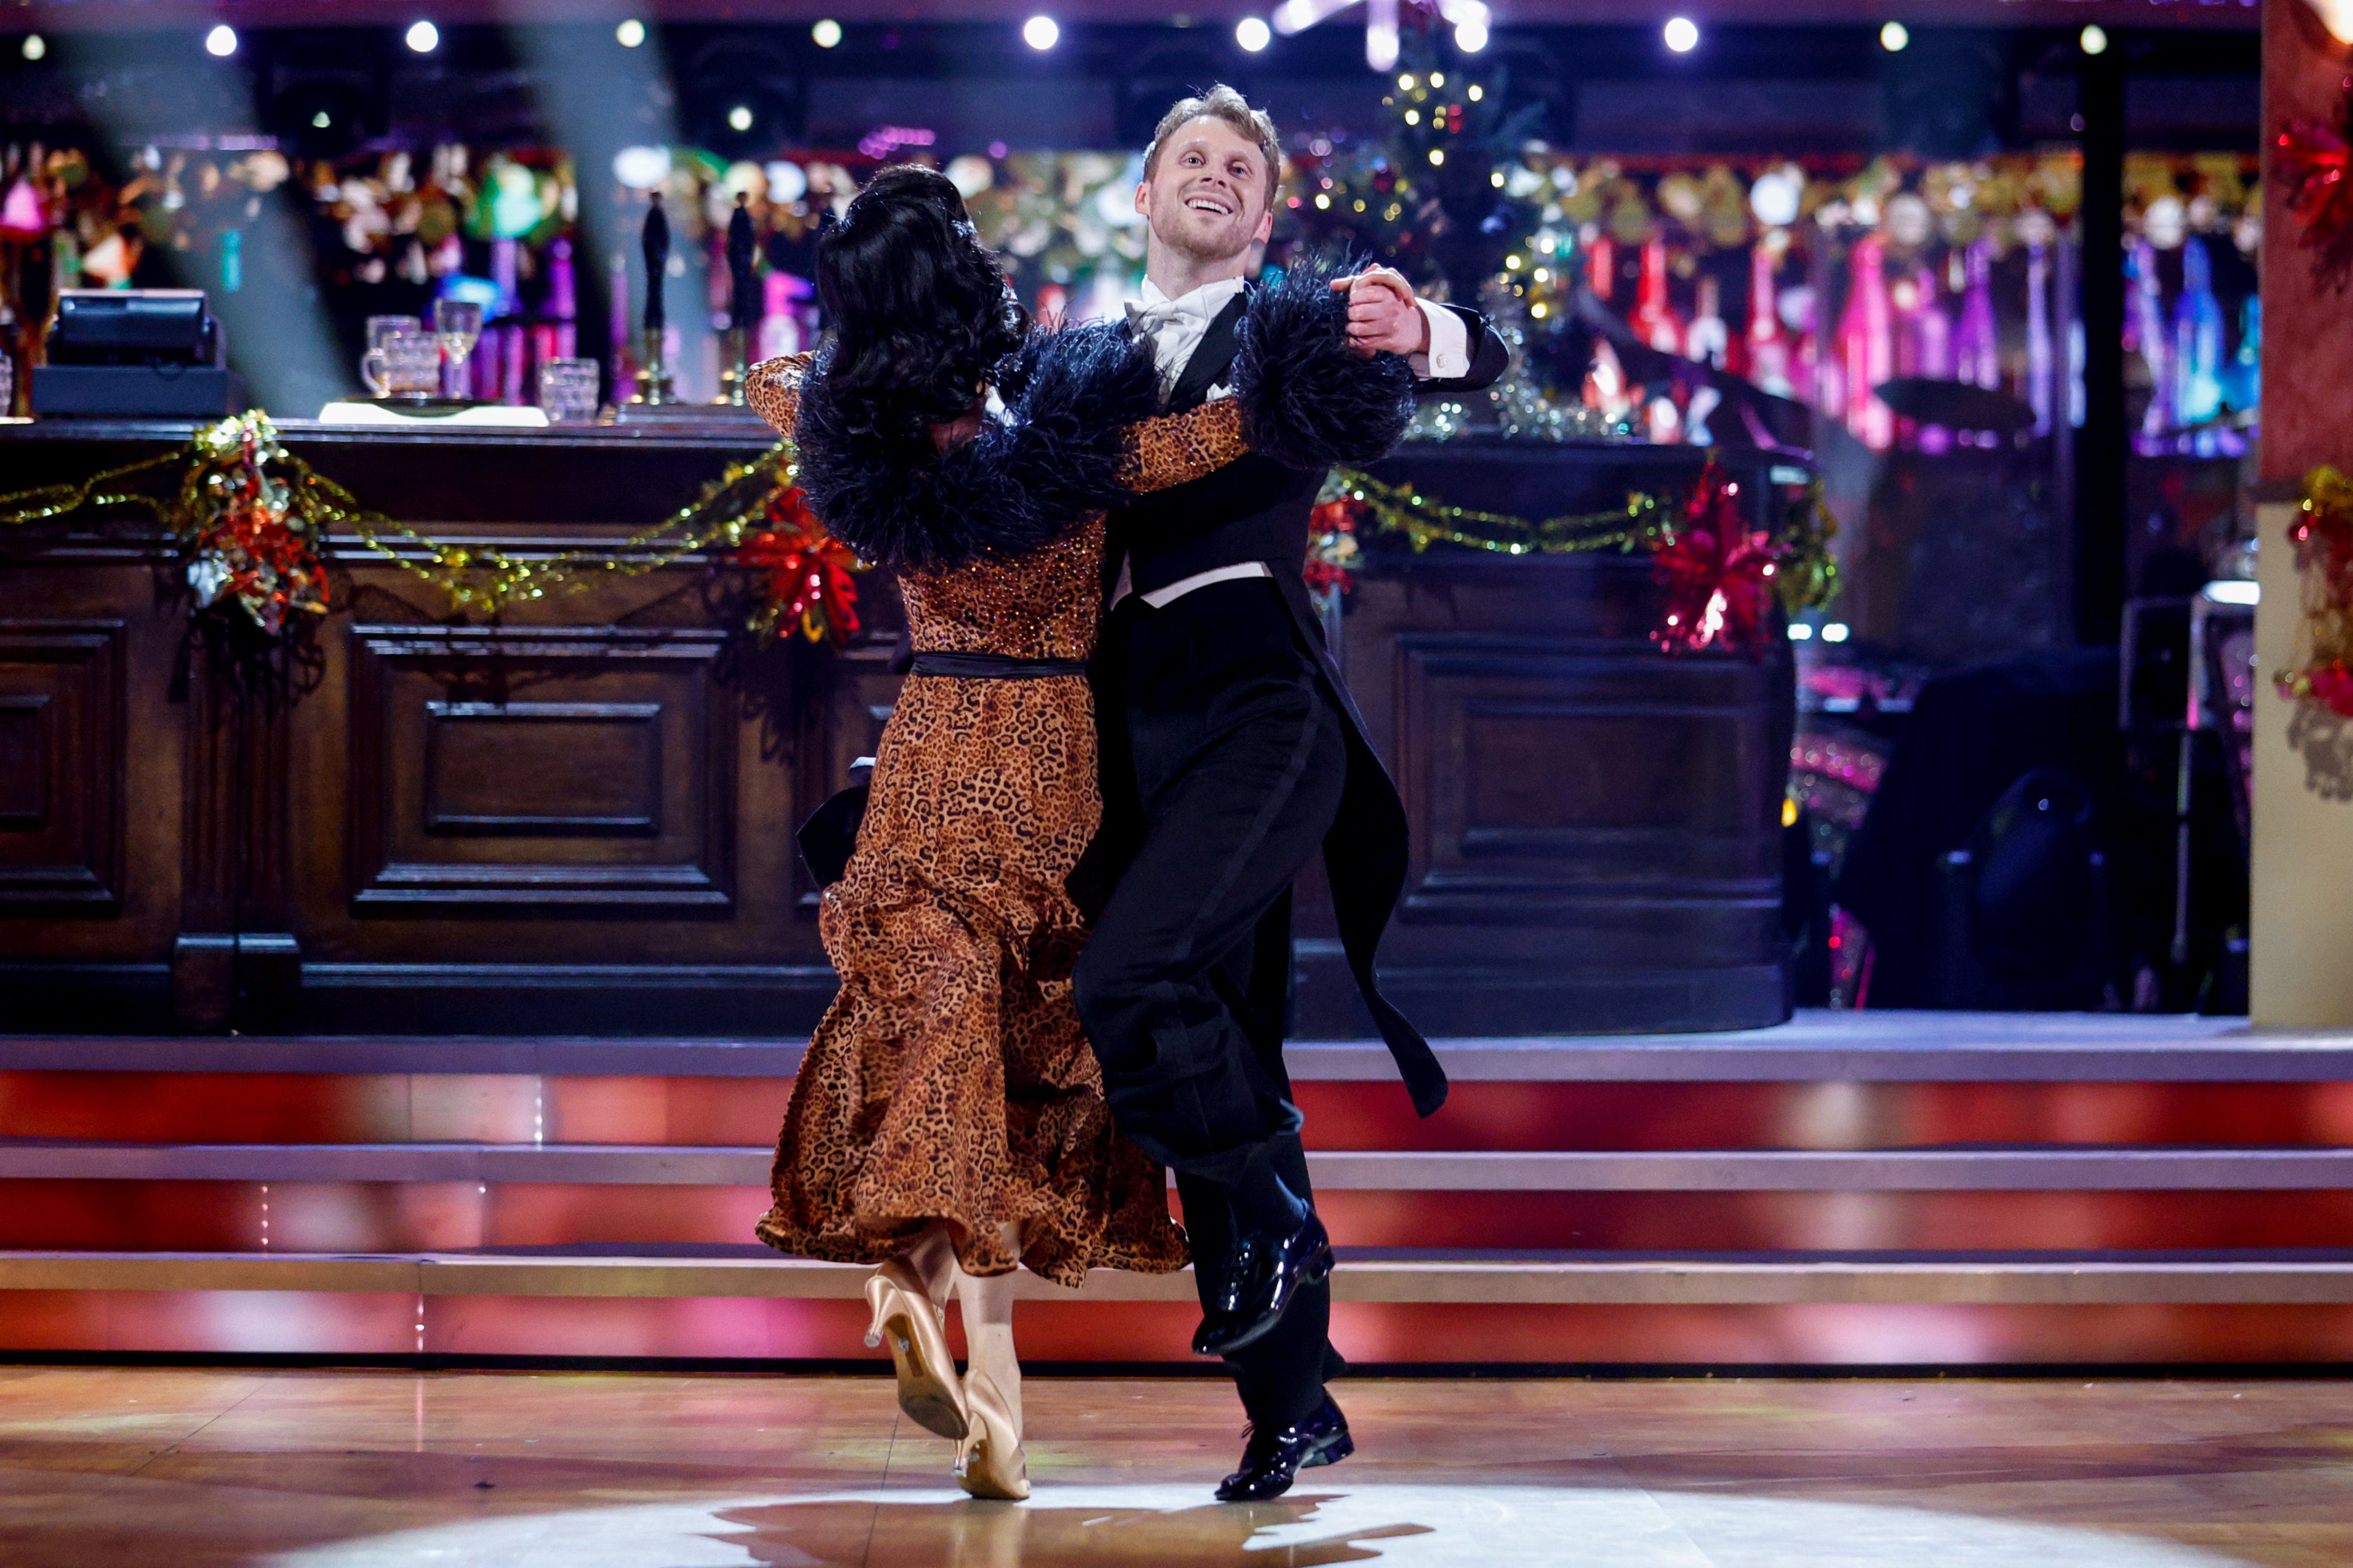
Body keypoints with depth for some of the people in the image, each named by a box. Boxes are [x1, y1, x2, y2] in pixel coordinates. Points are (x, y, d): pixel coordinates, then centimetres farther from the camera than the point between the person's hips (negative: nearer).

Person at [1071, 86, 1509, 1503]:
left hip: (1260, 705, -5)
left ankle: (1275, 1223, -3)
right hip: (1145, 721, 5)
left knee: (1132, 976, -25)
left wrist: (1413, 331, -28)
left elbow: (1484, 362, -6)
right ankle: (1293, 1405, 11)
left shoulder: (1296, 319, 6)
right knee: (1223, 1069, 5)